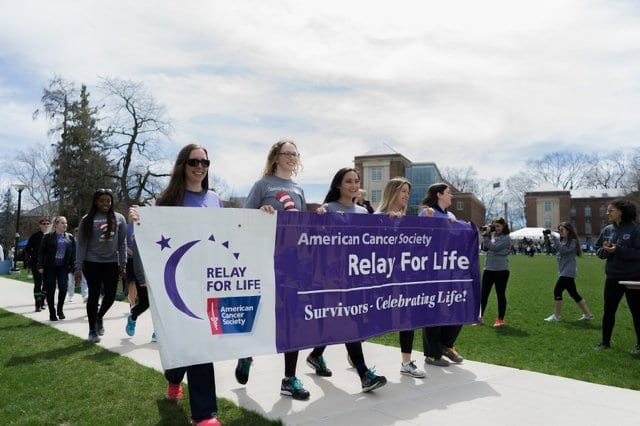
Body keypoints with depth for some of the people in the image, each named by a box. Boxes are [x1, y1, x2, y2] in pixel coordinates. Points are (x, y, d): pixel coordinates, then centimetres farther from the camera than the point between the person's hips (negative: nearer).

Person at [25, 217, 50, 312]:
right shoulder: (35, 236, -2)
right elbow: (27, 248, 2)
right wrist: (28, 259, -10)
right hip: (36, 264, -2)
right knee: (38, 283, -3)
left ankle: (42, 302, 24)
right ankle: (37, 305, 1)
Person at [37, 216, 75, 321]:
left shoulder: (70, 237, 7)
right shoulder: (48, 237, -2)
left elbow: (73, 253, 7)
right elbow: (41, 252, -4)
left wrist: (72, 266, 0)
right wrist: (40, 266, -10)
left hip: (63, 267, 2)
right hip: (49, 267, -2)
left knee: (63, 289, -6)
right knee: (50, 291, 3)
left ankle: (60, 310, 15)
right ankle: (52, 313, 15)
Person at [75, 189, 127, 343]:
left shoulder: (119, 218, 3)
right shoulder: (87, 220, -1)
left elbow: (122, 243, 5)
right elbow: (81, 245, -1)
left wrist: (123, 263, 0)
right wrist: (78, 267, -5)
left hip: (112, 263, 2)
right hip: (92, 264, -2)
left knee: (110, 295, 4)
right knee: (94, 296, 3)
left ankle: (99, 317, 35)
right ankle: (92, 330, 18)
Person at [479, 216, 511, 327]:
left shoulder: (506, 238, -9)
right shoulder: (492, 234, 8)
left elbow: (493, 247, -21)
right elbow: (484, 248, 7)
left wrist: (486, 236, -14)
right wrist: (486, 235, -2)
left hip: (501, 270, -6)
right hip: (488, 269, 6)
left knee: (501, 295, 6)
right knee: (483, 294, 7)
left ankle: (500, 319, 17)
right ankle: (479, 318, 16)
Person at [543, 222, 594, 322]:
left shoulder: (573, 242, -11)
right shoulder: (562, 241, 13)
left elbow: (563, 250, -24)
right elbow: (552, 249, 12)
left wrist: (555, 240, -24)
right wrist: (547, 239, 1)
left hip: (568, 272, -9)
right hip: (564, 272, 9)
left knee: (557, 291, -8)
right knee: (574, 294, 12)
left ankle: (556, 316, -1)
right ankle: (588, 314, 19)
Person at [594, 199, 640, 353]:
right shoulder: (607, 230, 4)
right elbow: (597, 249, 10)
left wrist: (619, 250, -25)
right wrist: (605, 250, -11)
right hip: (612, 277, 5)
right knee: (608, 310, 10)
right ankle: (605, 342, 22)